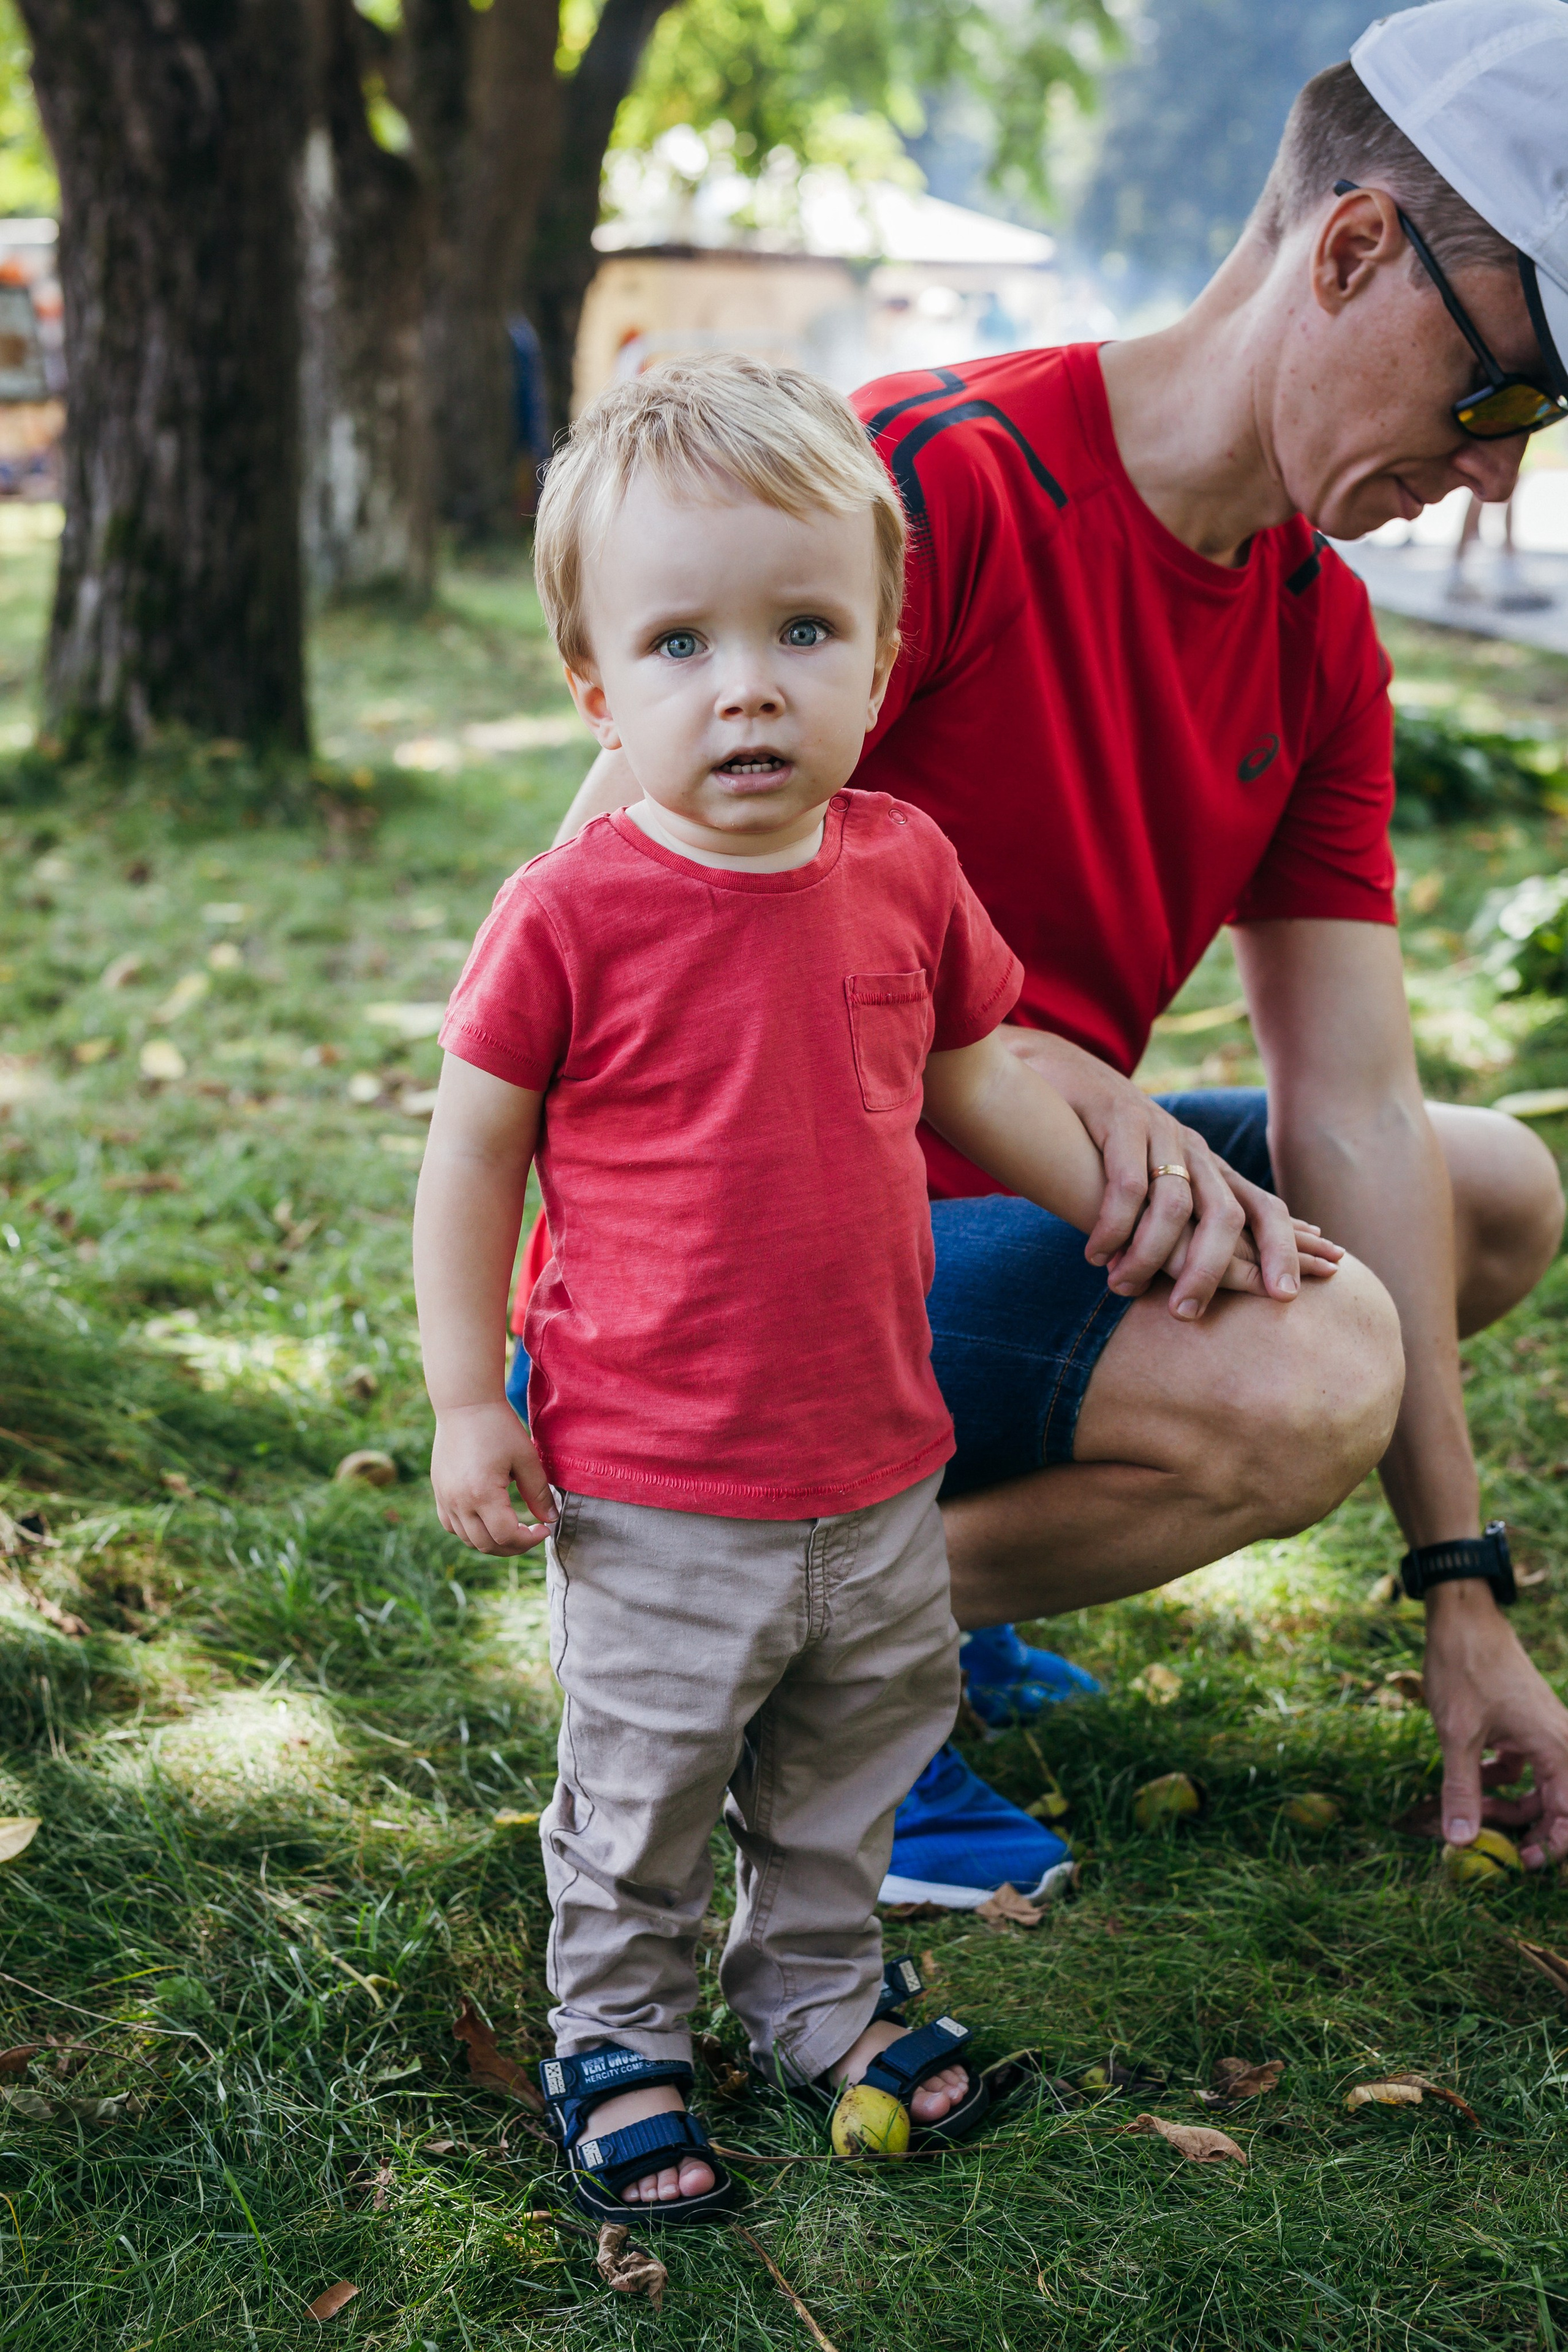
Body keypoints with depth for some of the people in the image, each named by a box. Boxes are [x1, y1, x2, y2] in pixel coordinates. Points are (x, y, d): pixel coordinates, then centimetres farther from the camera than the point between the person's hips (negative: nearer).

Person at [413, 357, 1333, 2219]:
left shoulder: (905, 872, -4)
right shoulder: (572, 915, -17)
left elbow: (979, 1079, 12)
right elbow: (473, 1154, -8)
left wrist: (1151, 1211, 13)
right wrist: (467, 1404, -9)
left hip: (879, 1466, 5)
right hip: (653, 1496, -4)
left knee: (852, 1764, 23)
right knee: (641, 1795, 13)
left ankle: (818, 1990, 46)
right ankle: (618, 2034, 36)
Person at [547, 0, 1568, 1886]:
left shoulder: (1322, 636, 4)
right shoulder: (933, 480, -21)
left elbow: (1353, 1118, 1)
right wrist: (1043, 1076, -30)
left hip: (1015, 1193, 9)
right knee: (1311, 1368, -30)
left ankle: (927, 1541, 11)